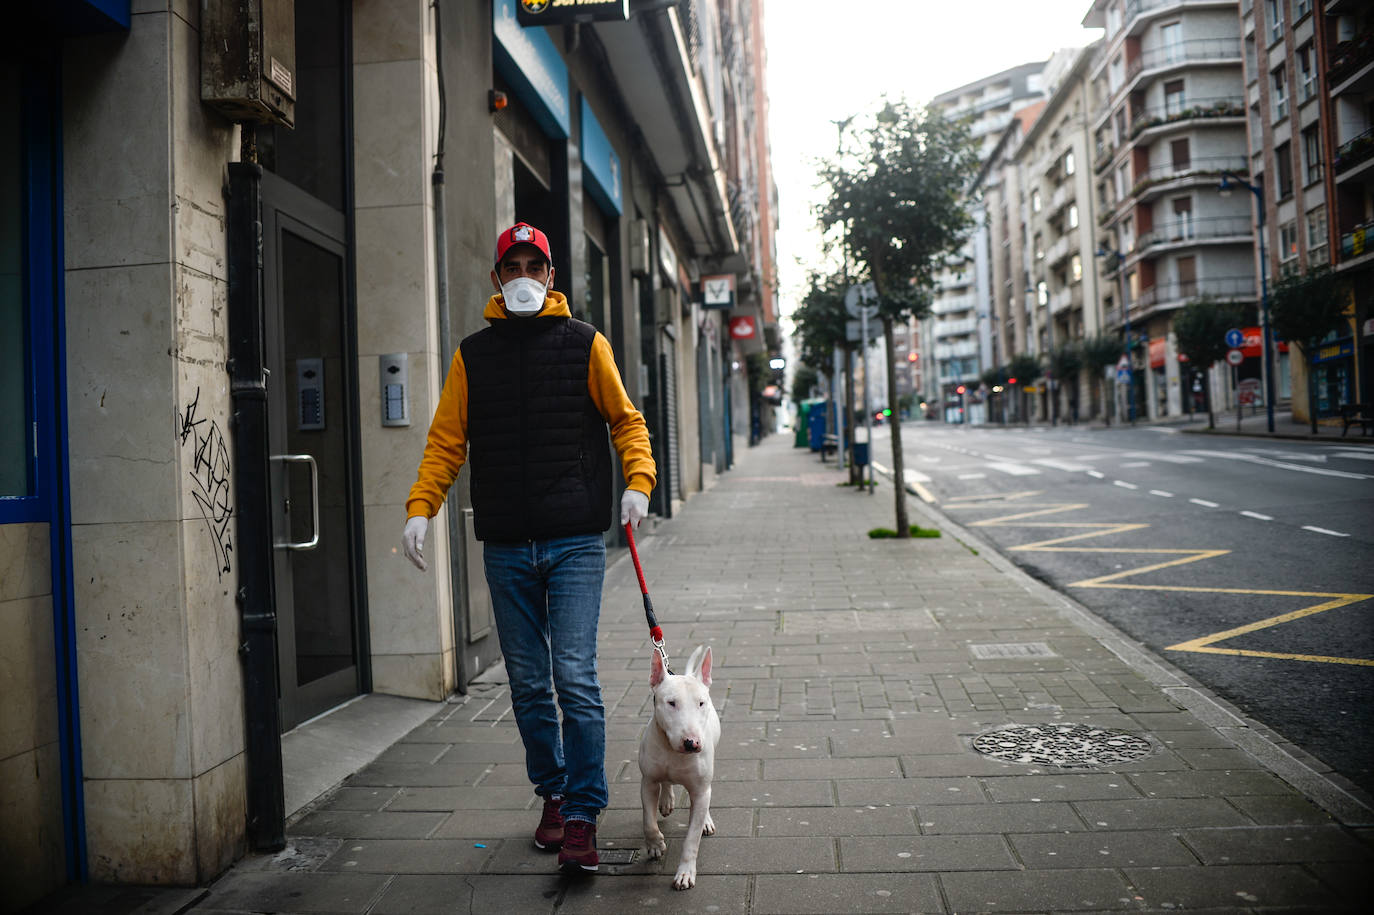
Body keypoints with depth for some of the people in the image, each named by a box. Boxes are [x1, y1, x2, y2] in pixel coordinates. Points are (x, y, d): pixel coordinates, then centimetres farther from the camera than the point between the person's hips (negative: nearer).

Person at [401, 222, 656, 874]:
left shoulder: (584, 344, 5)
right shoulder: (473, 355, 10)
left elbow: (625, 420, 7)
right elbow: (447, 440, 8)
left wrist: (638, 482, -9)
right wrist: (420, 507, -5)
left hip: (575, 540, -3)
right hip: (505, 546, 3)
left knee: (575, 677, -8)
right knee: (528, 685, 10)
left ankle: (582, 815, 4)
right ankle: (553, 793, 29)